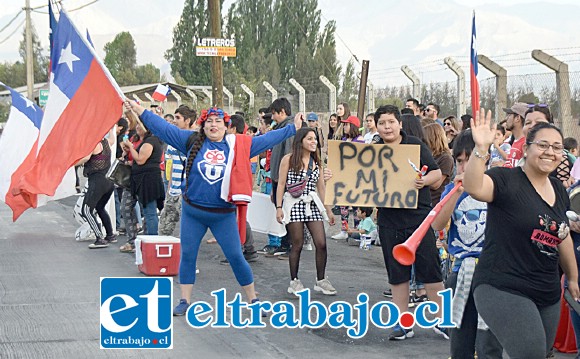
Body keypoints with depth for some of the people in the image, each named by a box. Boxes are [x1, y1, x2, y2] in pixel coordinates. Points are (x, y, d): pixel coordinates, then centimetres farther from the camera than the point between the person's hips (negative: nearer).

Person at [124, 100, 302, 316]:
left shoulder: (239, 145, -1)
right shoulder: (192, 142, -1)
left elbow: (267, 139, 5)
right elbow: (163, 128, -1)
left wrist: (293, 129, 5)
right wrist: (141, 112, -5)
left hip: (223, 215, -1)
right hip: (192, 212, 1)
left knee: (236, 257, 2)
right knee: (187, 256, 6)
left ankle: (253, 300, 15)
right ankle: (185, 301, 19)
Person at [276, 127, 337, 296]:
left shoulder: (316, 162, 14)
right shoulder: (288, 159, 0)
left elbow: (321, 187, 16)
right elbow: (281, 184, -2)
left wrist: (329, 210, 14)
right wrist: (278, 207, -9)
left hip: (313, 205, 4)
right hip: (294, 204, -4)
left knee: (321, 243, -4)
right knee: (297, 244, -2)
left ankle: (321, 280, 9)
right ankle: (294, 281, 11)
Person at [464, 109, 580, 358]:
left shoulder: (559, 191, 13)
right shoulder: (507, 180, -10)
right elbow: (474, 187, -31)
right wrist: (481, 148, -44)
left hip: (548, 295, 8)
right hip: (502, 289, -8)